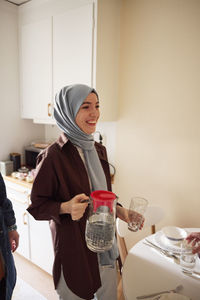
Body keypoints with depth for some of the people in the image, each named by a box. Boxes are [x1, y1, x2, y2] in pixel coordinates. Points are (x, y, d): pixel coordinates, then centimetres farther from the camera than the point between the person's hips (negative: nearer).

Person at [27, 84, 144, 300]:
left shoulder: (98, 150, 1)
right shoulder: (53, 156, -21)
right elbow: (37, 205, -13)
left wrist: (120, 211, -3)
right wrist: (66, 207, -30)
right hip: (74, 246, -6)